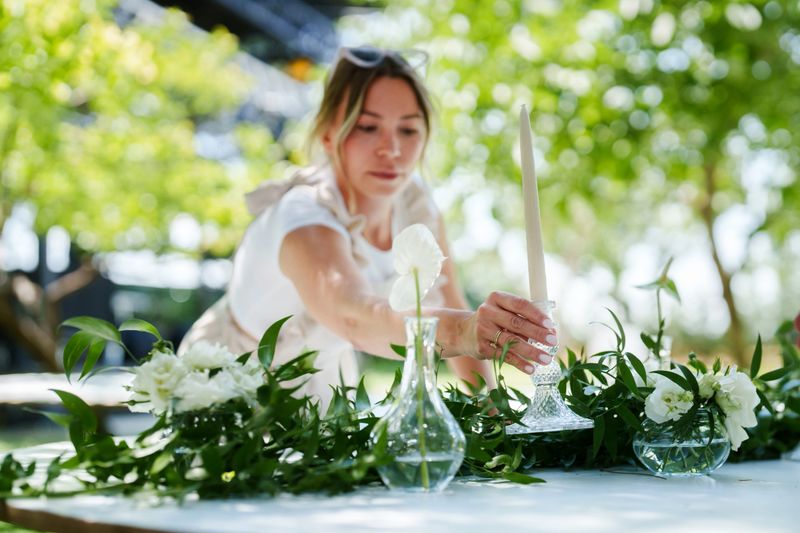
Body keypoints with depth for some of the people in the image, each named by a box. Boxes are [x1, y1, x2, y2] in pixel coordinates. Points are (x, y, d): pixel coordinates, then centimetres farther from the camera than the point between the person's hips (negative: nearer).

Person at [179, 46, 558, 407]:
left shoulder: (415, 202, -14)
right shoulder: (305, 221, -35)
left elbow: (450, 309, -5)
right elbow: (354, 317, -56)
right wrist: (465, 330, -73)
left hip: (321, 379, 5)